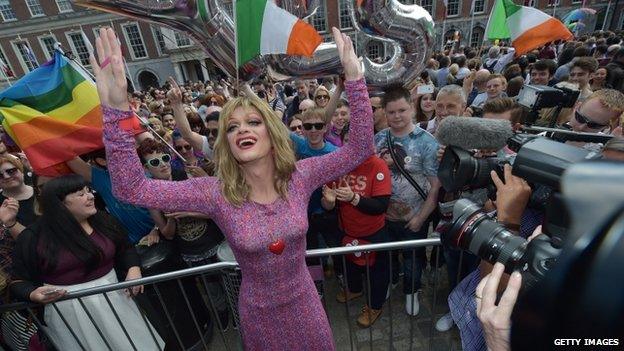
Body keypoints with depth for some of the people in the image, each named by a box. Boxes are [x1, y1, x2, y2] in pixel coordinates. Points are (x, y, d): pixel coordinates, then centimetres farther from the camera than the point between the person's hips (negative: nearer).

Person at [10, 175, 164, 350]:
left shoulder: (104, 221, 1)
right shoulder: (33, 238, -6)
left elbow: (126, 249, 12)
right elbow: (19, 281, 0)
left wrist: (133, 268, -6)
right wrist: (34, 295, -21)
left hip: (113, 298, 3)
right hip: (69, 309, -3)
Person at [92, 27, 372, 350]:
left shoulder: (299, 177, -18)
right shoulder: (216, 193, -21)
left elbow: (359, 149, -18)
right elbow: (132, 189, -26)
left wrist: (354, 79, -27)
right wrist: (115, 109, -37)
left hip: (303, 299, 2)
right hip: (259, 310, -1)